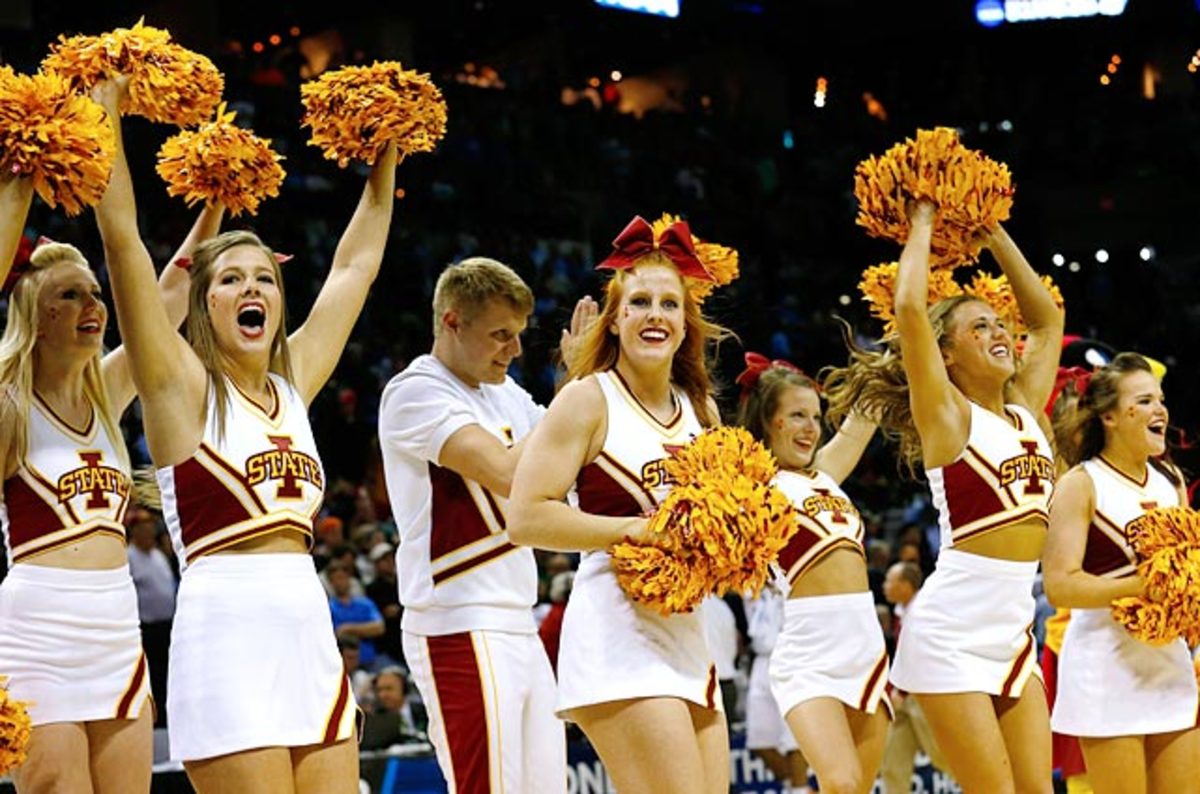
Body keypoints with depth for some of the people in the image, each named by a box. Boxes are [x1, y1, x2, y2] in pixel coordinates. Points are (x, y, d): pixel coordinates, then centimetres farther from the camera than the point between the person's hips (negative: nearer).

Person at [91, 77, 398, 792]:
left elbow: (356, 264, 26)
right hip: (226, 632, -6)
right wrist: (107, 112, -5)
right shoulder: (184, 385, 1)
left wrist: (386, 159, 30)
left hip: (311, 632, 6)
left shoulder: (295, 383, 16)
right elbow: (121, 238, -5)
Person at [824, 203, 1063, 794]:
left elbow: (1047, 316, 24)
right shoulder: (948, 415, -4)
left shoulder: (1025, 410, 13)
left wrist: (993, 233, 20)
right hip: (952, 629, -7)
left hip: (1015, 629, 7)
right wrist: (922, 224, -1)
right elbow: (910, 307, -15)